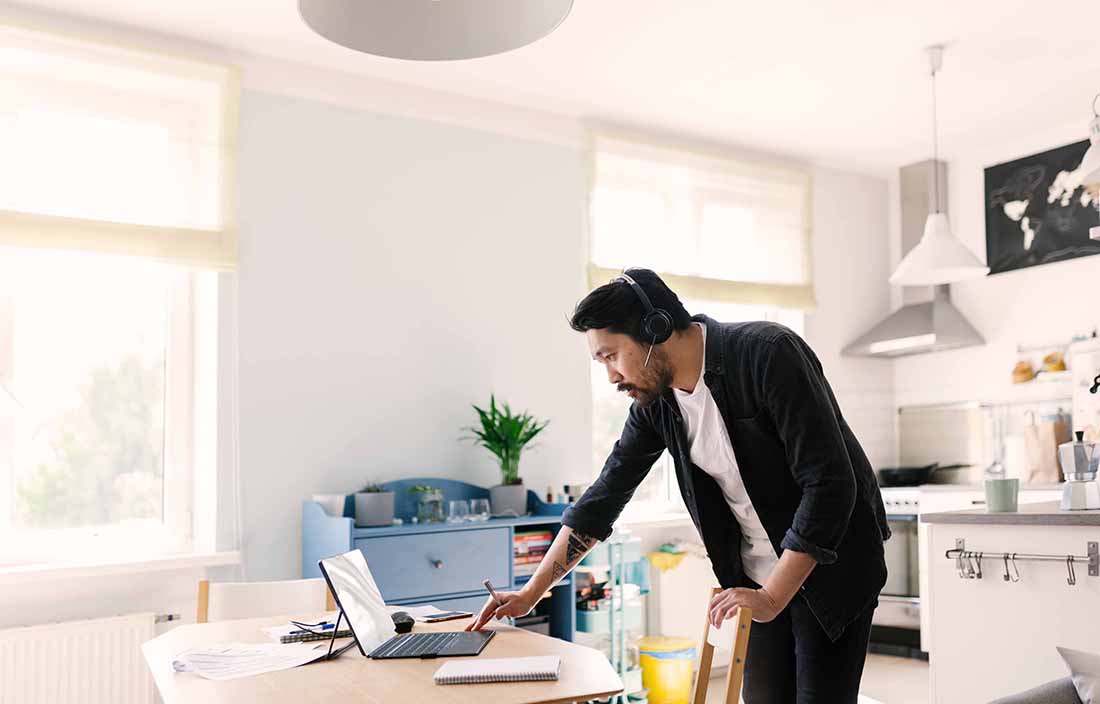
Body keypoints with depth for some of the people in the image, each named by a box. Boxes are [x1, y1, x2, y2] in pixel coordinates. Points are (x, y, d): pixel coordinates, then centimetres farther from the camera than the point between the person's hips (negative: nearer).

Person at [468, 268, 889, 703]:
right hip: (757, 578, 6)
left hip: (831, 566, -5)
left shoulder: (768, 354, -24)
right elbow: (607, 493, 4)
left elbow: (830, 484, -26)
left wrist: (772, 597, -27)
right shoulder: (654, 399, -4)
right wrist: (530, 593, 2)